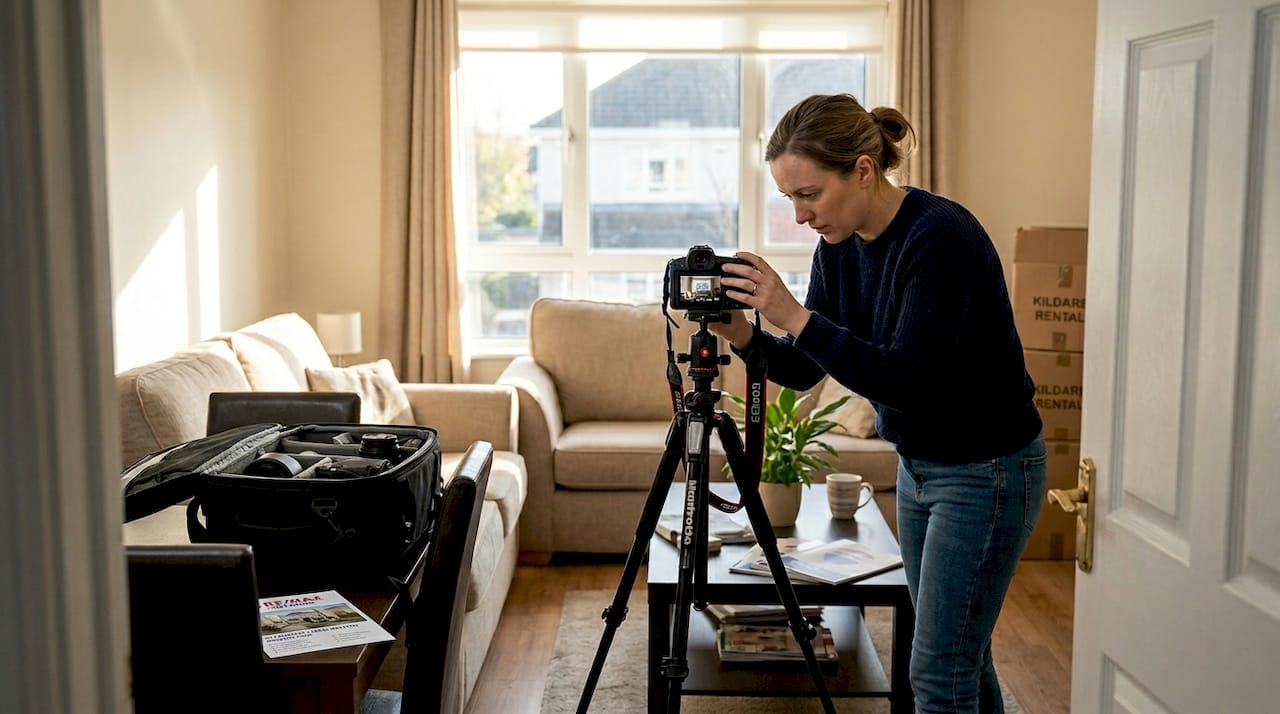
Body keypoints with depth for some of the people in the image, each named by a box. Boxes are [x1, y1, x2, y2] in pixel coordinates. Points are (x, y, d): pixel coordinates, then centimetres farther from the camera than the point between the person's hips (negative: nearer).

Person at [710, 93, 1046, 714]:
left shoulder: (941, 235, -25)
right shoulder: (840, 245, -1)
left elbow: (905, 379, -30)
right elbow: (802, 370, 2)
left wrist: (794, 315, -32)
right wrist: (742, 335, -17)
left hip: (987, 471, -8)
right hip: (918, 464, 8)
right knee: (960, 656, 19)